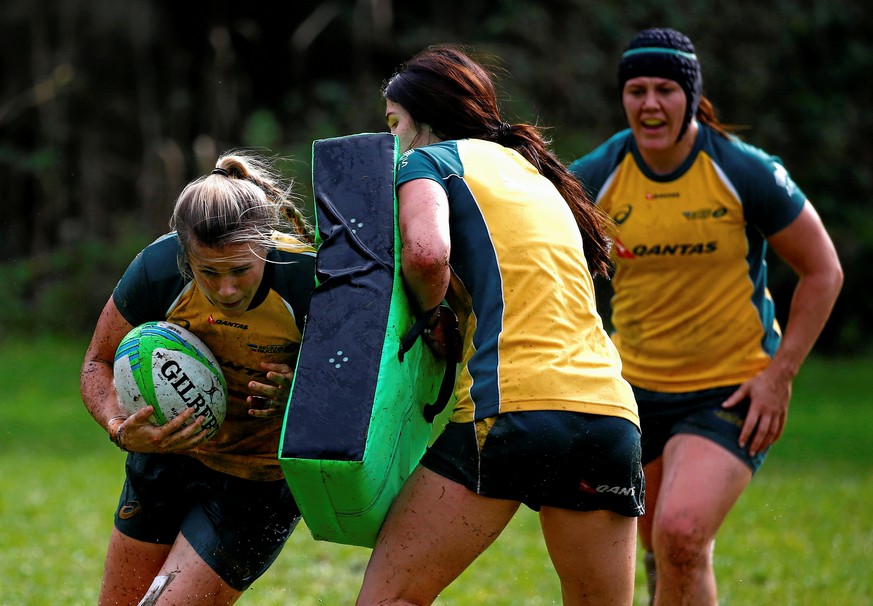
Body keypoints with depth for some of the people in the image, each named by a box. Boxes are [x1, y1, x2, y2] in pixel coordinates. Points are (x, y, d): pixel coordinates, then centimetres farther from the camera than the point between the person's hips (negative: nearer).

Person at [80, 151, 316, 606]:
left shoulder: (308, 279, -31)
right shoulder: (158, 268, -24)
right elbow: (99, 363, -7)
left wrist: (299, 392, -34)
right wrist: (120, 429, -26)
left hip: (263, 479, -3)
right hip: (170, 451, 3)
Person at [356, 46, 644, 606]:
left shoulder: (429, 159, 8)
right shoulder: (536, 174, 30)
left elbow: (427, 251, -13)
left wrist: (431, 311, 5)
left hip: (511, 407, -6)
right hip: (612, 412, 7)